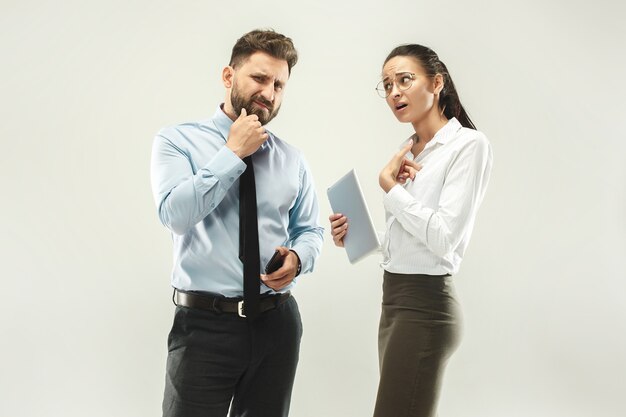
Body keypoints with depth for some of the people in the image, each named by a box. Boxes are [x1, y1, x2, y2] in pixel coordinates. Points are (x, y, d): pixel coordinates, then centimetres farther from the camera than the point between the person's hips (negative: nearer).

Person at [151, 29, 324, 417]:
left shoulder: (293, 159, 8)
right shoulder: (177, 141, -3)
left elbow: (310, 230, 13)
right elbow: (176, 213, -18)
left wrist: (297, 257, -9)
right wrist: (233, 153, -13)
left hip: (277, 323, 4)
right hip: (204, 325, -4)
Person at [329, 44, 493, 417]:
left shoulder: (468, 144, -11)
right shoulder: (408, 151, 13)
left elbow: (442, 237, -19)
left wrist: (389, 184, -10)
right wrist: (354, 236, 5)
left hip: (425, 304, -8)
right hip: (394, 298, 8)